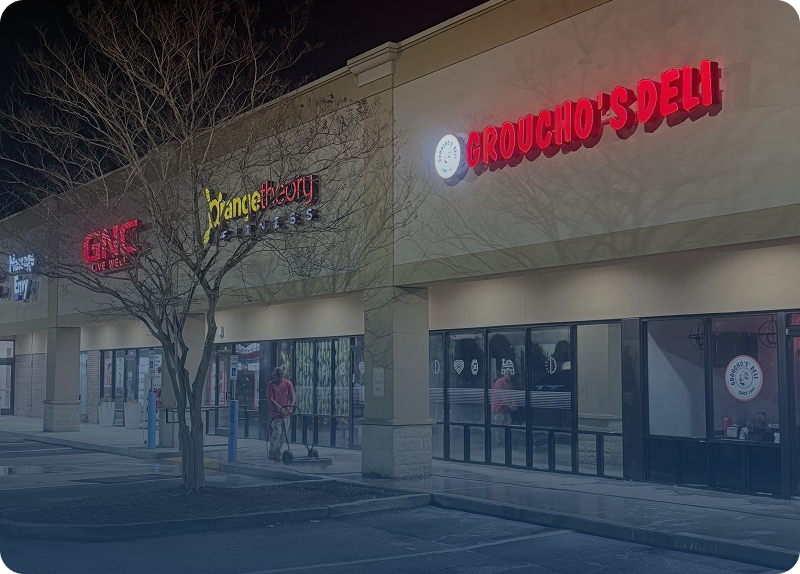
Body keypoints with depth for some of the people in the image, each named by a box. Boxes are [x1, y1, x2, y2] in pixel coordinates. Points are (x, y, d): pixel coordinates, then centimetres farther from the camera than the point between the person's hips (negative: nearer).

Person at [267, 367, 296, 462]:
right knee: (277, 432, -15)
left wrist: (290, 407, -14)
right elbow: (270, 399, -9)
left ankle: (278, 454, 15)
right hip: (275, 413, -4)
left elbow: (293, 396, 3)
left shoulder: (288, 383, 6)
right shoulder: (271, 385, -3)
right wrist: (280, 408, -20)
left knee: (283, 435, 5)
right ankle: (271, 454, -6)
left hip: (286, 414, 4)